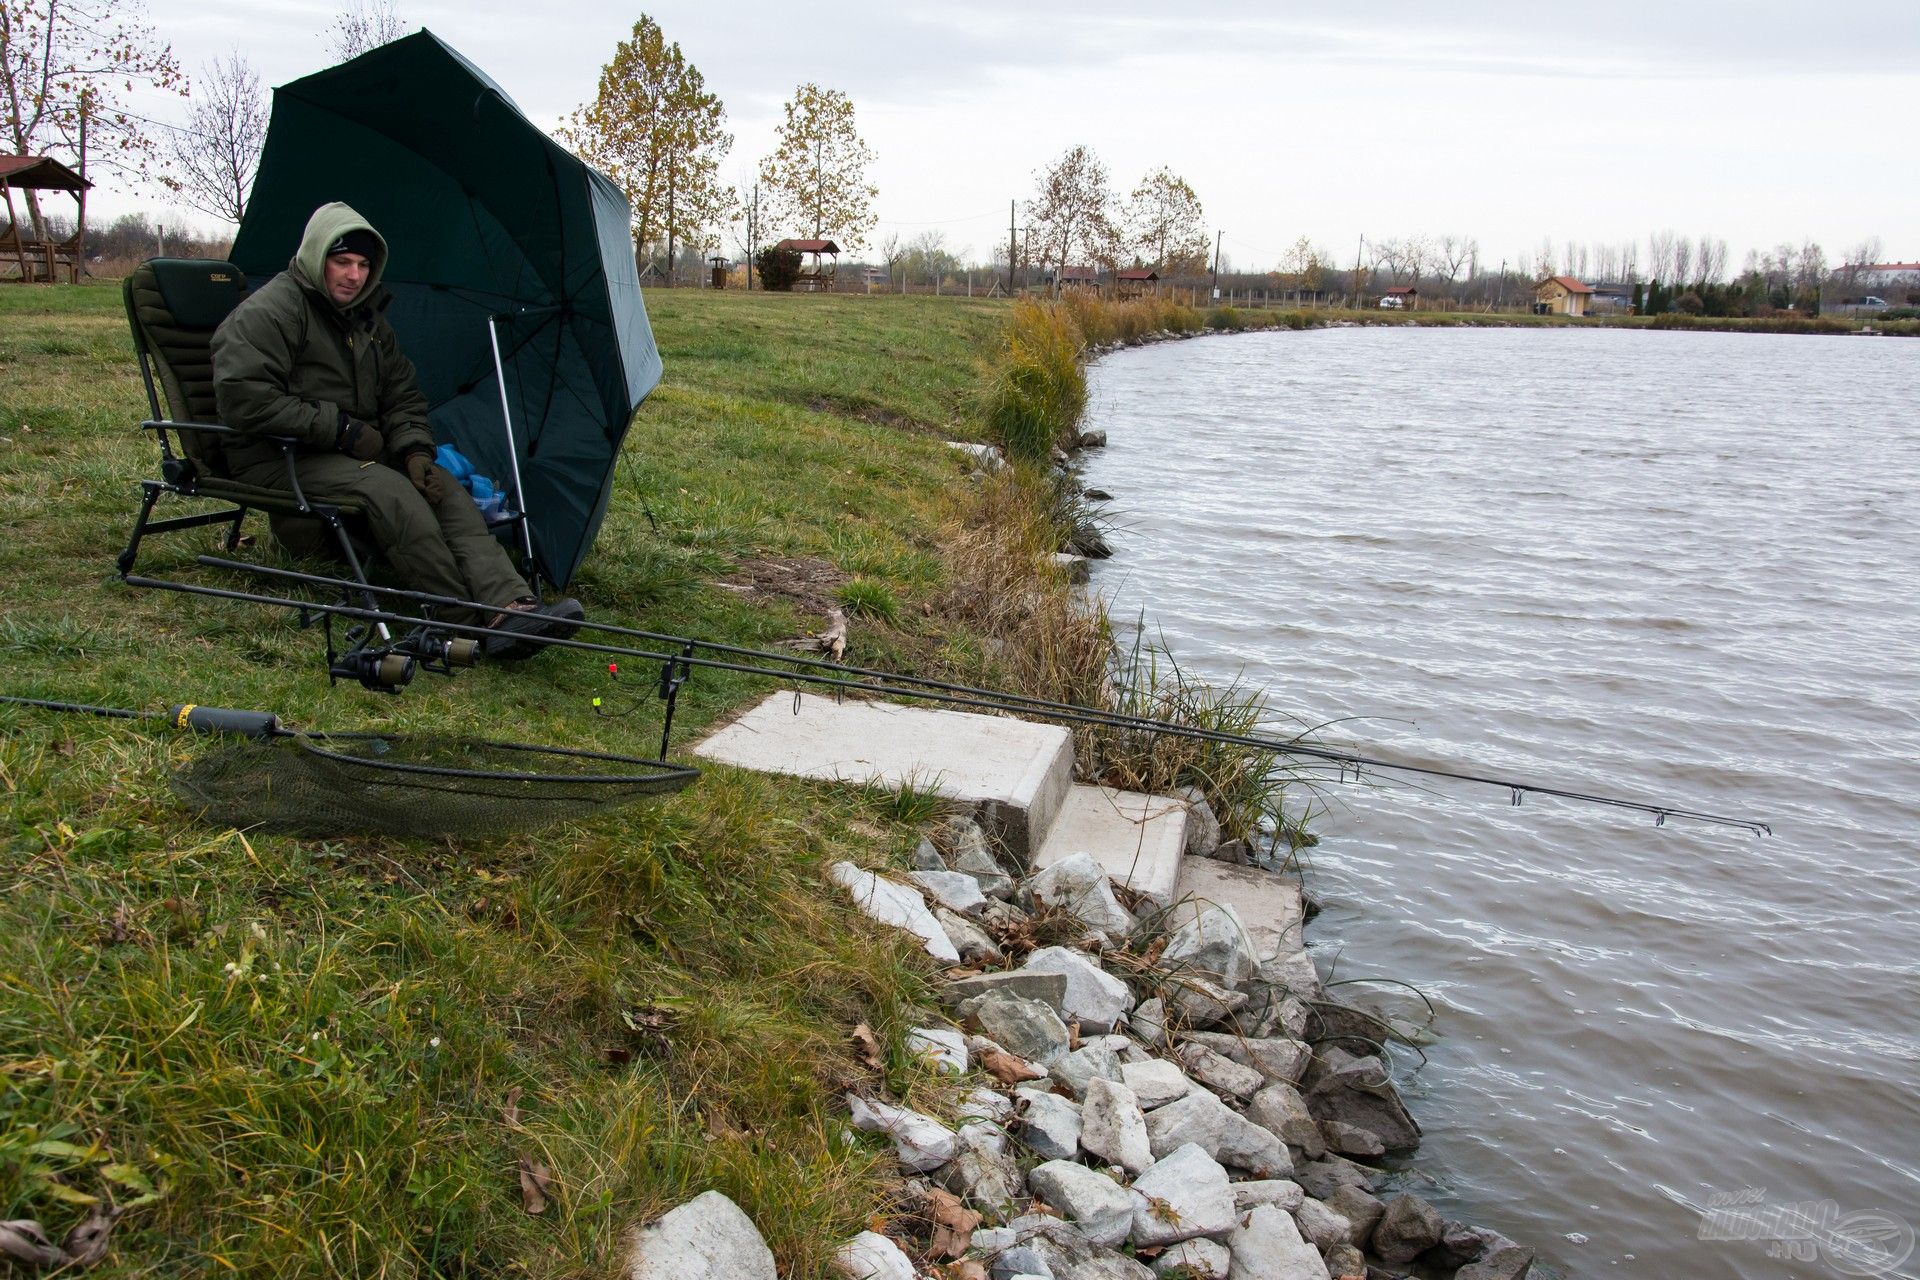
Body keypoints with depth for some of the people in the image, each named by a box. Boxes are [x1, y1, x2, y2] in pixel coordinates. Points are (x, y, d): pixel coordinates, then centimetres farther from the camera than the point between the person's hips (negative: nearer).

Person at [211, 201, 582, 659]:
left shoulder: (367, 317, 15)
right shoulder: (271, 311, -11)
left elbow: (402, 394, 19)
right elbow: (241, 398, -22)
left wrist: (415, 450, -3)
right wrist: (340, 428, -18)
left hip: (354, 451, 7)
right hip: (281, 462, -7)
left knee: (443, 488, -18)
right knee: (389, 490, -33)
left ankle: (511, 604, -37)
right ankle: (467, 620, -33)